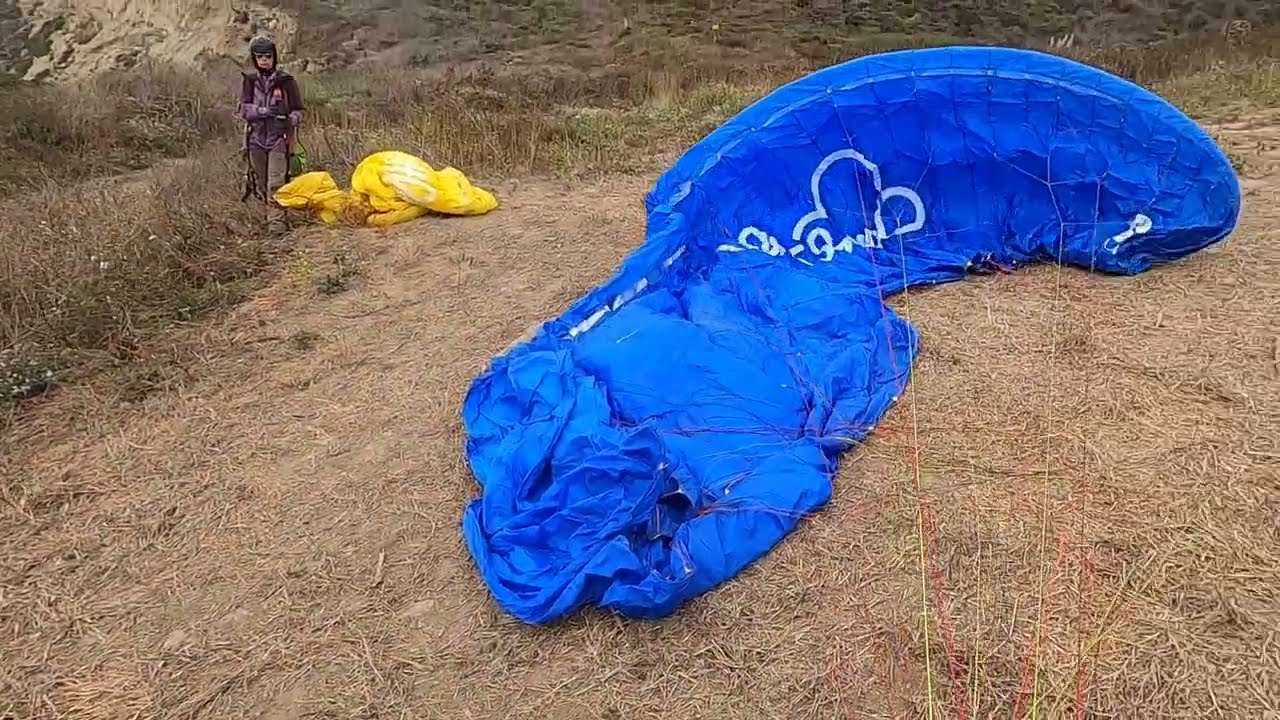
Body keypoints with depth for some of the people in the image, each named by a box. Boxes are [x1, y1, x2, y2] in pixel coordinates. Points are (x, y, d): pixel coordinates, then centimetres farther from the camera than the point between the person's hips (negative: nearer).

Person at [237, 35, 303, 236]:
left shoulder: (285, 80, -1)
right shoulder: (249, 79, 4)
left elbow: (297, 110, 3)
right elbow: (244, 109, -3)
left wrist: (291, 119, -20)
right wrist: (263, 111, -22)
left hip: (279, 138, -3)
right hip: (256, 137, 3)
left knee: (276, 183, -12)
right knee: (261, 185, 10)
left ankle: (276, 221, -10)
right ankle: (270, 212, 25)